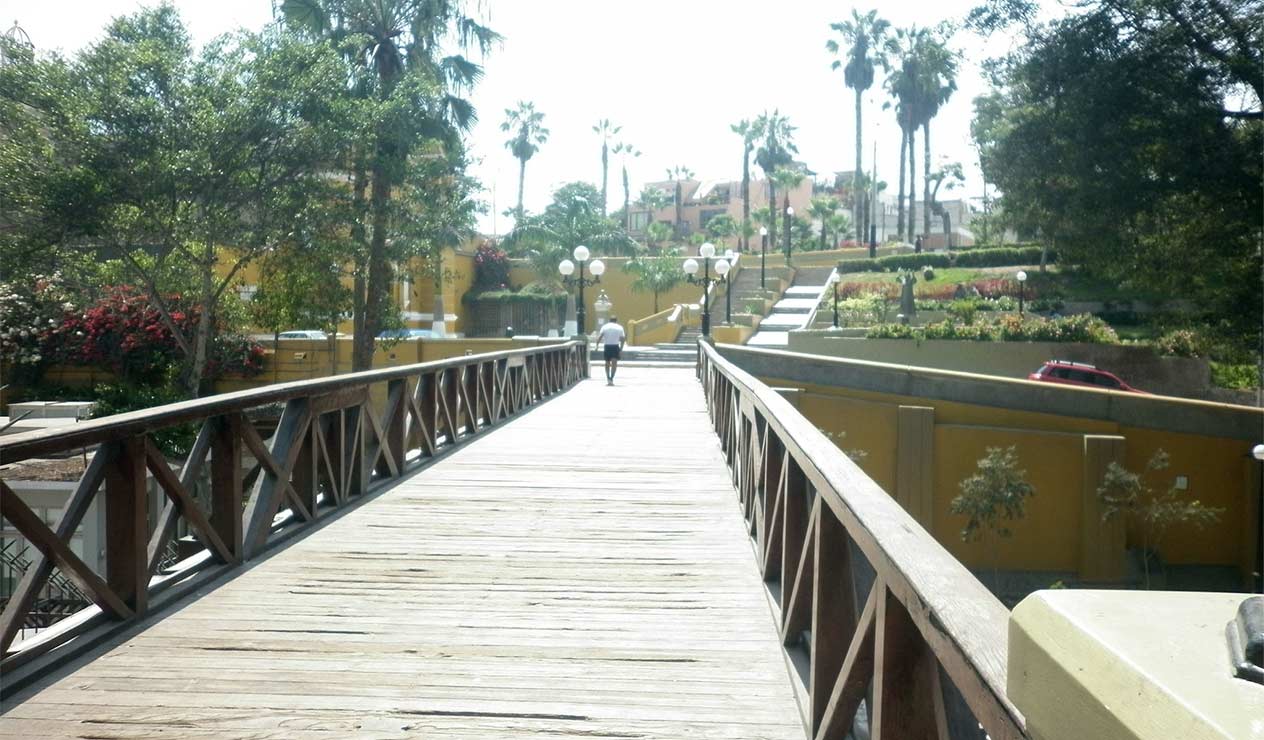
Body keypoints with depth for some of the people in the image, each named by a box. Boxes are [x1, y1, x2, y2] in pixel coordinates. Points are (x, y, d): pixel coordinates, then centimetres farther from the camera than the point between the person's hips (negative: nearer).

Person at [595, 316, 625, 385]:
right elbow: (622, 339, 1)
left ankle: (608, 379, 13)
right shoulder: (620, 328, 7)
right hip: (615, 346, -1)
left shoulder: (604, 327, 6)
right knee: (614, 363, -3)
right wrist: (621, 349, 3)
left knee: (607, 363, 14)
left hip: (607, 346, 1)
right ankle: (611, 379, -18)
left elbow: (599, 337, -5)